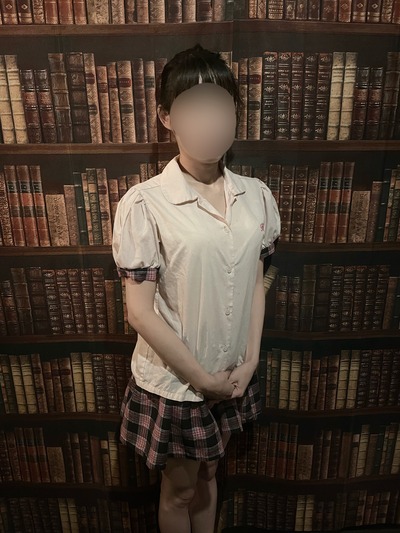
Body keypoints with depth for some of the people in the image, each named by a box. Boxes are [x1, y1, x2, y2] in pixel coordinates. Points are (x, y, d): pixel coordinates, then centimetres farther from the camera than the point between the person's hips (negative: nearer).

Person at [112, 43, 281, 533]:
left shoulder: (257, 196, -5)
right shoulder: (144, 204, -20)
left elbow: (256, 284, 2)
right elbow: (140, 311, -17)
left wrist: (249, 362, -4)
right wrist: (201, 378, -12)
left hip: (233, 375, 4)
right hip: (173, 381, -3)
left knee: (206, 475, 29)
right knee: (181, 491, 22)